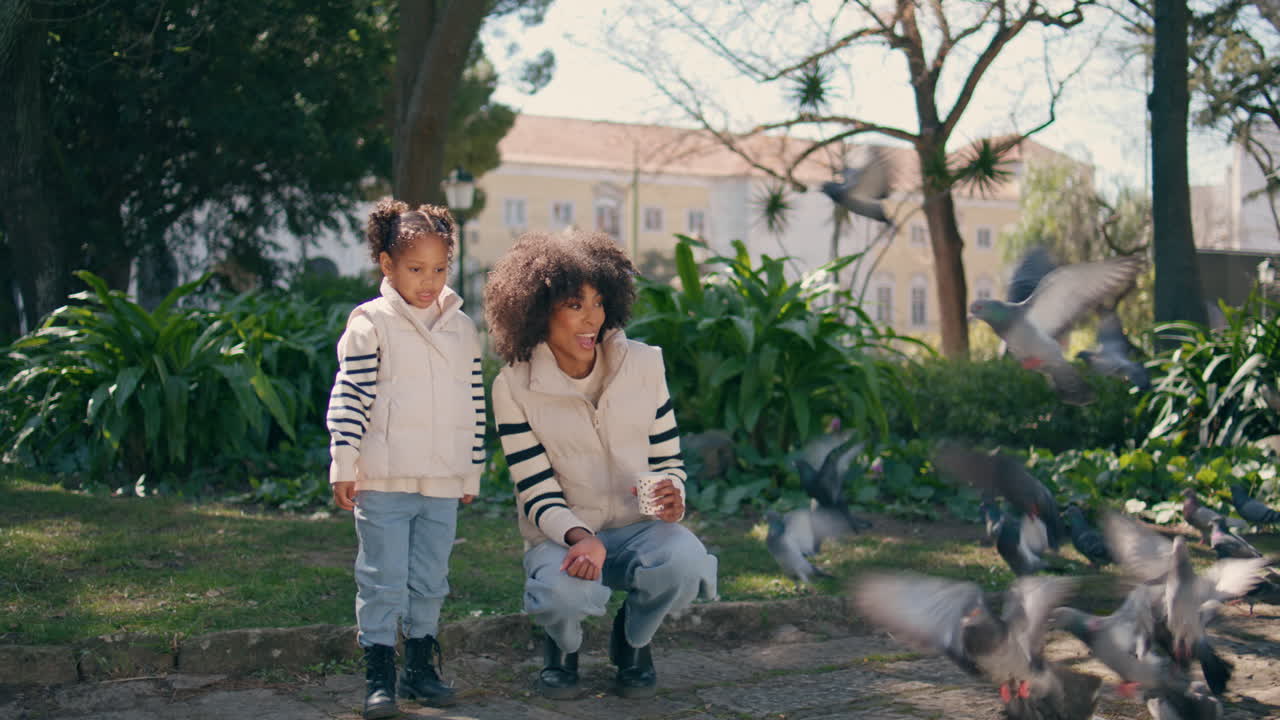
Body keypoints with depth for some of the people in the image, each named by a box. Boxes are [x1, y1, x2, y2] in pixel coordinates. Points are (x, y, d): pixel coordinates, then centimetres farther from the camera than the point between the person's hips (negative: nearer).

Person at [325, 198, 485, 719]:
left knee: (430, 582, 12)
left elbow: (474, 403, 14)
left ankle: (421, 669, 23)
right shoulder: (370, 323, -4)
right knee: (382, 582, 0)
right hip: (384, 481, -4)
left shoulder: (461, 328, 9)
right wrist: (343, 466, -11)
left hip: (442, 483, 4)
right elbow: (349, 396, -7)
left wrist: (472, 471, 14)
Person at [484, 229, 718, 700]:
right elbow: (538, 494, -10)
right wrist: (580, 536, -30)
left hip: (639, 526, 2)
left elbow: (667, 458, 5)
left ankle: (633, 639, 3)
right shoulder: (514, 387, -9)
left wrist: (672, 496, -20)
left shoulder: (643, 365, -2)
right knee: (565, 591, -38)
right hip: (563, 536, -2)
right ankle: (562, 644, 4)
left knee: (684, 563, -34)